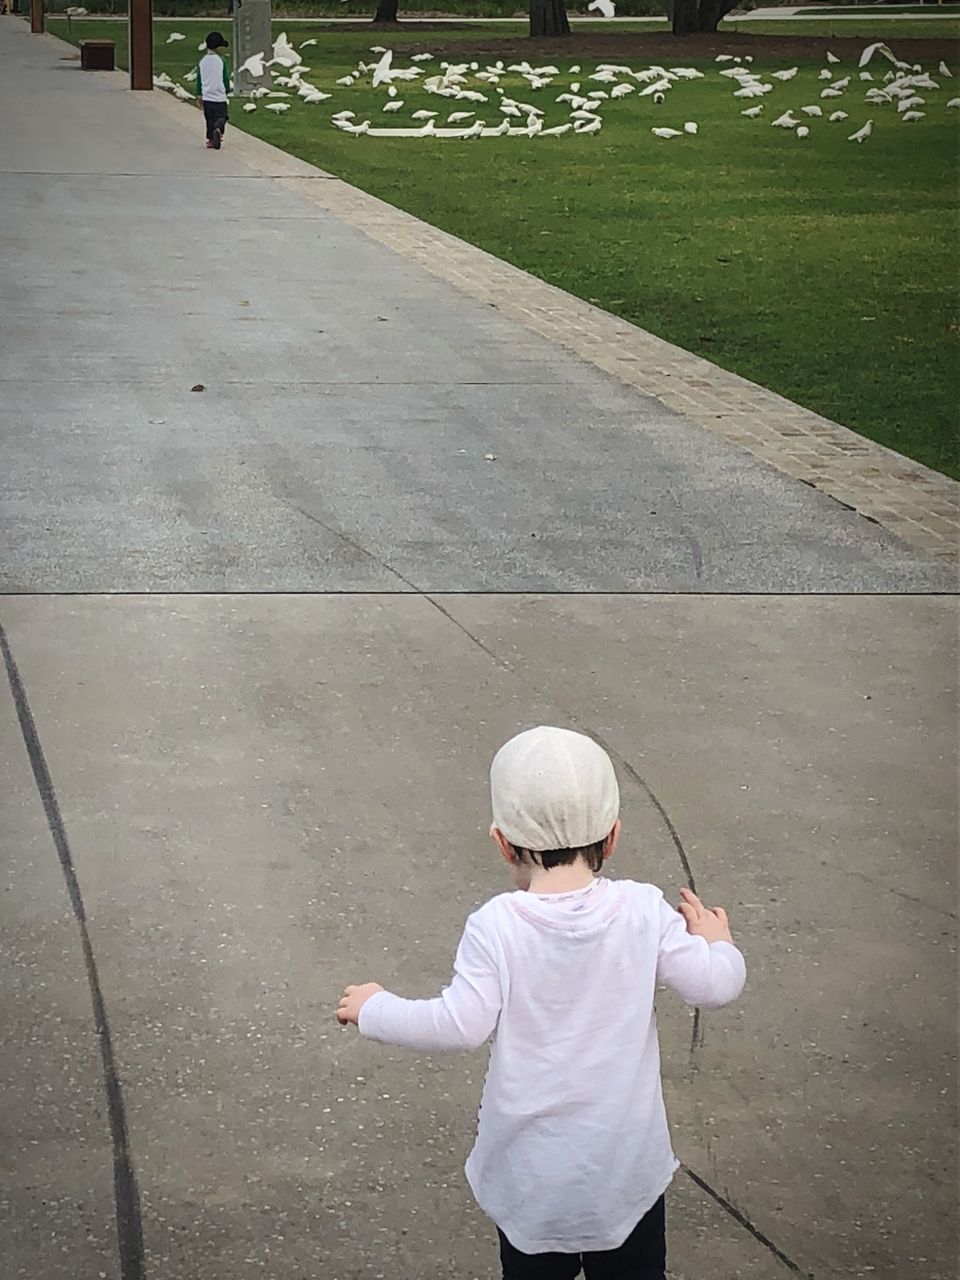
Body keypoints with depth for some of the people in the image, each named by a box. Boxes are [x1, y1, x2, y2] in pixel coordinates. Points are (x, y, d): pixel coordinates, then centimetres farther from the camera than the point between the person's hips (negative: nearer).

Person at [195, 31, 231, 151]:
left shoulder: (202, 61, 2)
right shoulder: (221, 60, -7)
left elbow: (199, 79, 7)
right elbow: (226, 77, -2)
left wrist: (199, 95, 16)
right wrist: (227, 91, 12)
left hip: (206, 96, 3)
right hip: (219, 96, -3)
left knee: (210, 118, 14)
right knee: (221, 116, 2)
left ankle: (211, 139, 14)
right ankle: (218, 129, -28)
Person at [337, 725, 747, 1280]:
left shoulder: (497, 928, -19)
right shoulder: (643, 911, -13)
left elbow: (461, 1025, -22)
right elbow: (713, 985, -10)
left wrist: (374, 1009, -6)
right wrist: (717, 942, 12)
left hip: (532, 1166, -1)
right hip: (627, 1157, 1)